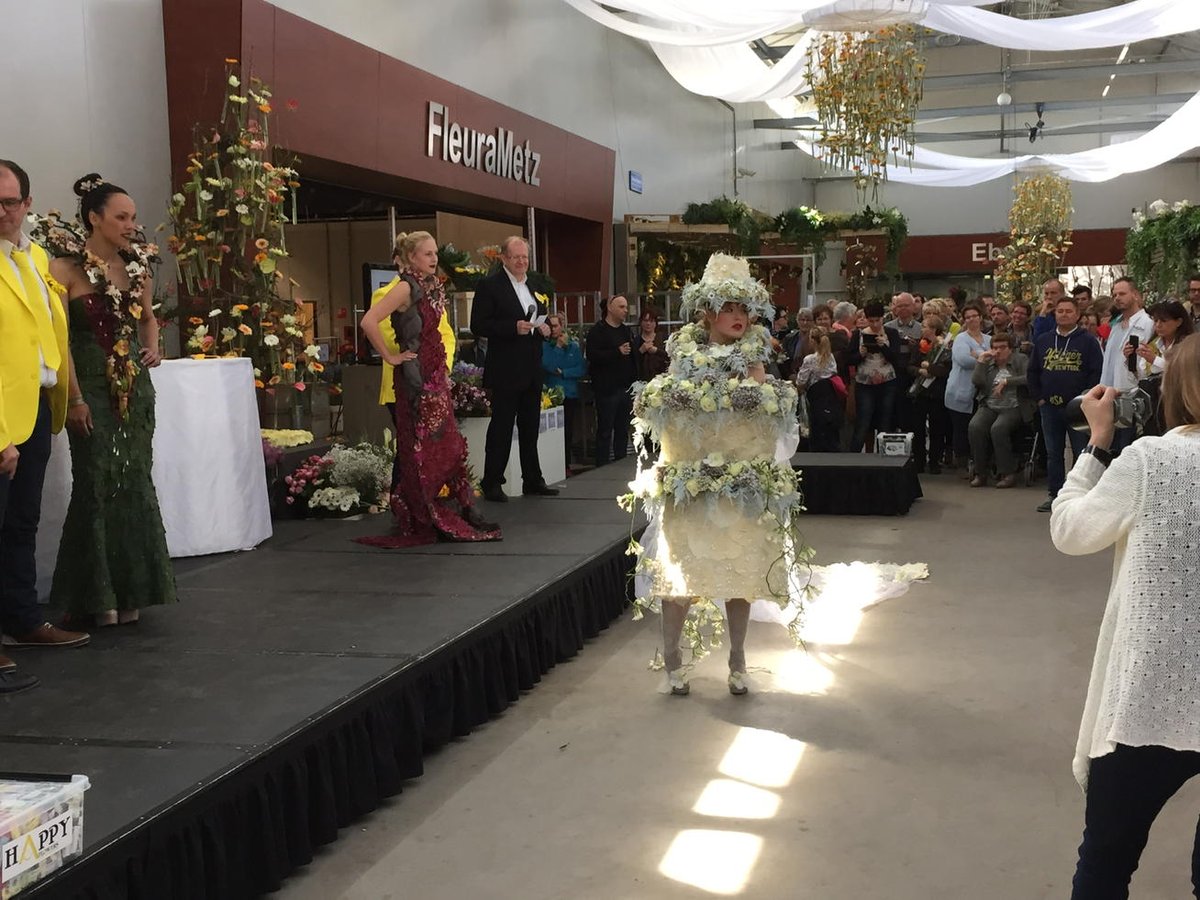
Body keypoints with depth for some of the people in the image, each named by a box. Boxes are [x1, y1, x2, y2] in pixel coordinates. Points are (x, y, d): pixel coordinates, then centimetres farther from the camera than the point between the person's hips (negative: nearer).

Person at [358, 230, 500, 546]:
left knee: (448, 445, 10)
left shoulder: (431, 286, 12)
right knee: (420, 449, -3)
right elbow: (369, 322, -25)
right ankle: (422, 521, 4)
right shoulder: (406, 287, -13)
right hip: (415, 378, -8)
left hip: (436, 375, 8)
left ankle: (463, 514, 16)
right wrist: (390, 356, -17)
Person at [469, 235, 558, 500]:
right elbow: (478, 326, -12)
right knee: (501, 428, -3)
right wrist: (514, 328, -21)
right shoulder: (490, 286, -6)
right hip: (505, 371, -7)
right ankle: (492, 484, 3)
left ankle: (533, 481, 21)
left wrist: (545, 328, 1)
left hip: (532, 370, 7)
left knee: (530, 428, 13)